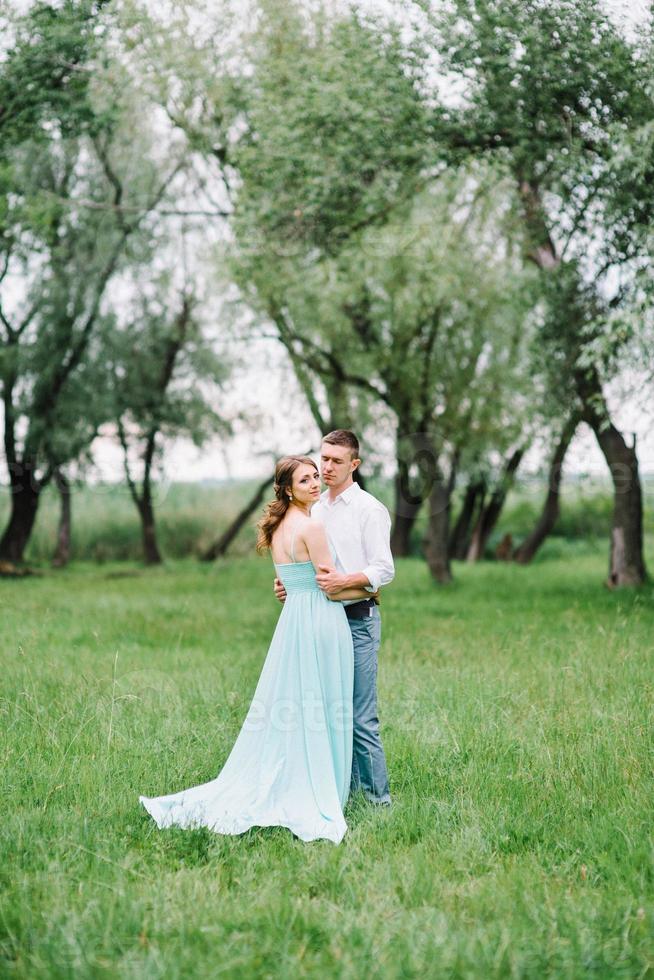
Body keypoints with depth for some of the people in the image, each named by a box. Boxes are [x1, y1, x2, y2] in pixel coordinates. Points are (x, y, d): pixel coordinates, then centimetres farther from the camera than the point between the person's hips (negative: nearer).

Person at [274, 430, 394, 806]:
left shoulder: (370, 509, -4)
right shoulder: (315, 510, 17)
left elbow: (383, 570, -10)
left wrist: (344, 581, -25)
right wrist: (290, 583, 4)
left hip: (357, 620, -7)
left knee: (361, 716, -8)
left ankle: (377, 796, -1)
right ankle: (346, 789, 15)